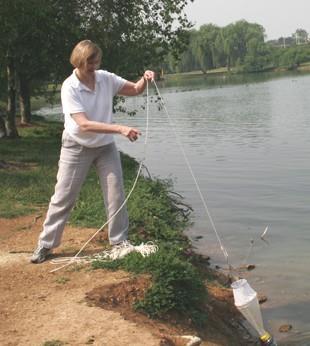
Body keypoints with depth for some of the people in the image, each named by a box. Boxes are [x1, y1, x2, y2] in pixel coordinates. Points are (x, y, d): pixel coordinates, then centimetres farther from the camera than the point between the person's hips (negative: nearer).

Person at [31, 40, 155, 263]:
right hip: (77, 148, -4)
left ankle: (120, 241, 18)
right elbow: (84, 124, -30)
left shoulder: (106, 79, -9)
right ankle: (45, 244, 16)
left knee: (116, 195, 4)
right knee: (63, 197, 3)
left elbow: (134, 90, 4)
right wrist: (121, 129, -38)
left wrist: (145, 80, -20)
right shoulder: (70, 87, -22)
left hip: (105, 146, 4)